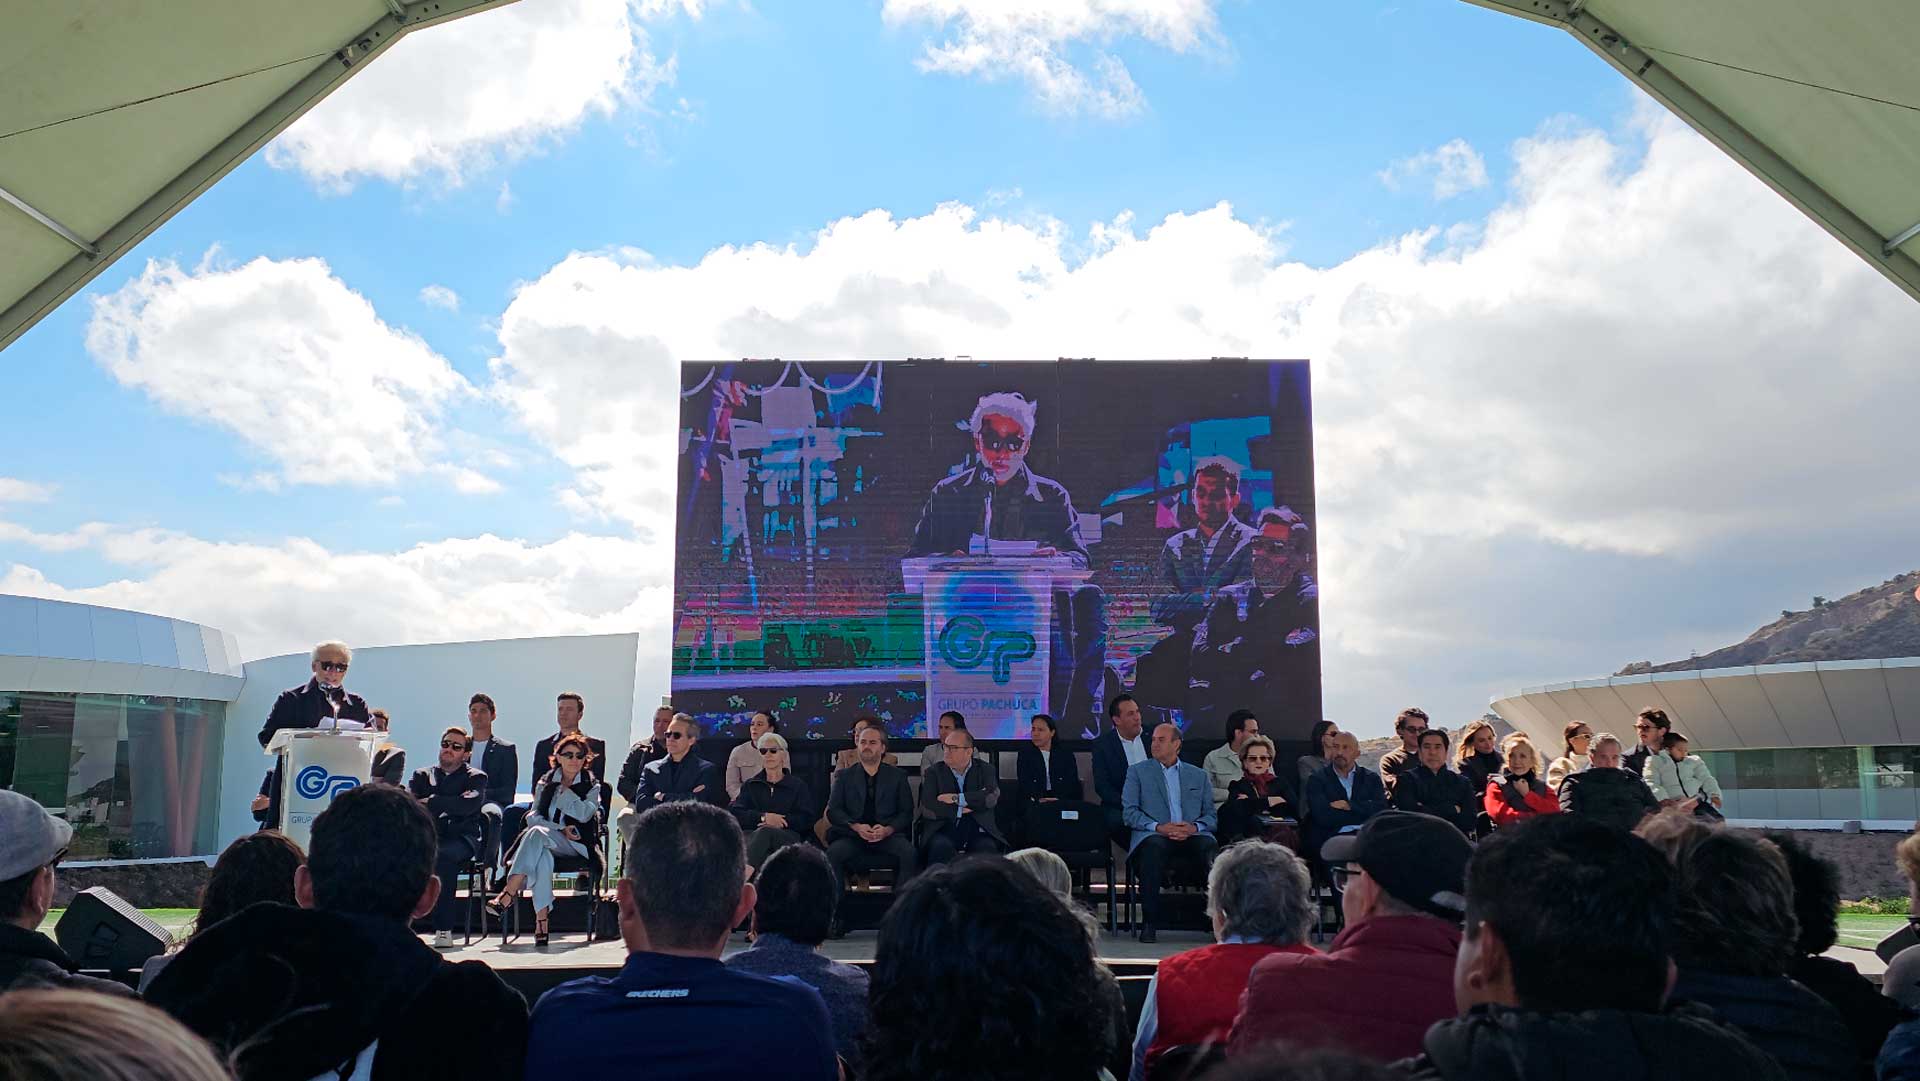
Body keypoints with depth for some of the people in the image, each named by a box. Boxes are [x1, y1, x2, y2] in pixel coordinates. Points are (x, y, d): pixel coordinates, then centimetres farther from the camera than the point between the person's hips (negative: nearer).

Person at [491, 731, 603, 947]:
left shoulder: (592, 785, 11)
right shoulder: (545, 784, 18)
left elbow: (584, 814, -7)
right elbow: (533, 816, 6)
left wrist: (565, 790, 3)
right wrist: (560, 829, -10)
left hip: (576, 845, -3)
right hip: (545, 843, 3)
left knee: (537, 833, -34)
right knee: (542, 857, -37)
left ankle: (508, 895, -41)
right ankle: (541, 919, -43)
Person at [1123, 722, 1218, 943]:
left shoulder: (1199, 775, 22)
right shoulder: (1138, 772, 15)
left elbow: (1211, 815, 14)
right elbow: (1129, 812, 3)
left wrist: (1194, 827, -9)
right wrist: (1158, 827, -13)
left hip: (1192, 836, 2)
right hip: (1154, 836, -1)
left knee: (1210, 847, -33)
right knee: (1153, 847, -37)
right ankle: (1150, 923, -29)